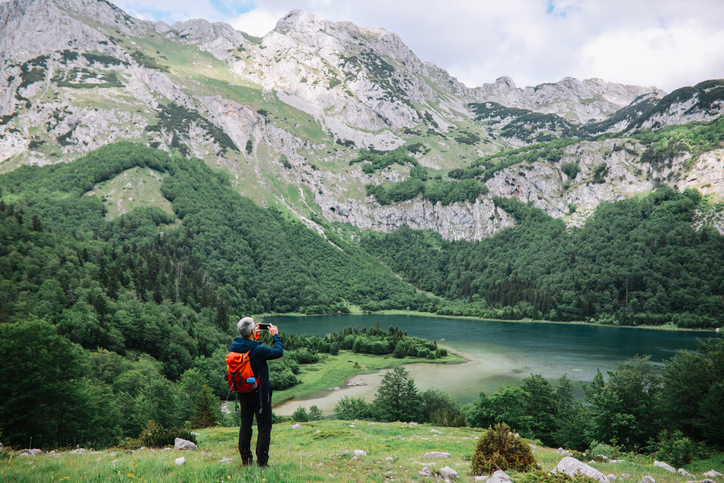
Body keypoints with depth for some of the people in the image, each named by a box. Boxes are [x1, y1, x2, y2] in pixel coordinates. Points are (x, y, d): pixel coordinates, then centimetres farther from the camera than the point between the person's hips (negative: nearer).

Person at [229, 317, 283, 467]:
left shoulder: (234, 346, -7)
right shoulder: (258, 350, -25)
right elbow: (279, 352, -14)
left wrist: (253, 336, 16)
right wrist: (275, 335, -2)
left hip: (243, 393, 6)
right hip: (260, 393, -6)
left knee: (245, 425, 16)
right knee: (264, 427, 4)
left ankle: (245, 459, 21)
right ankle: (262, 461, 5)